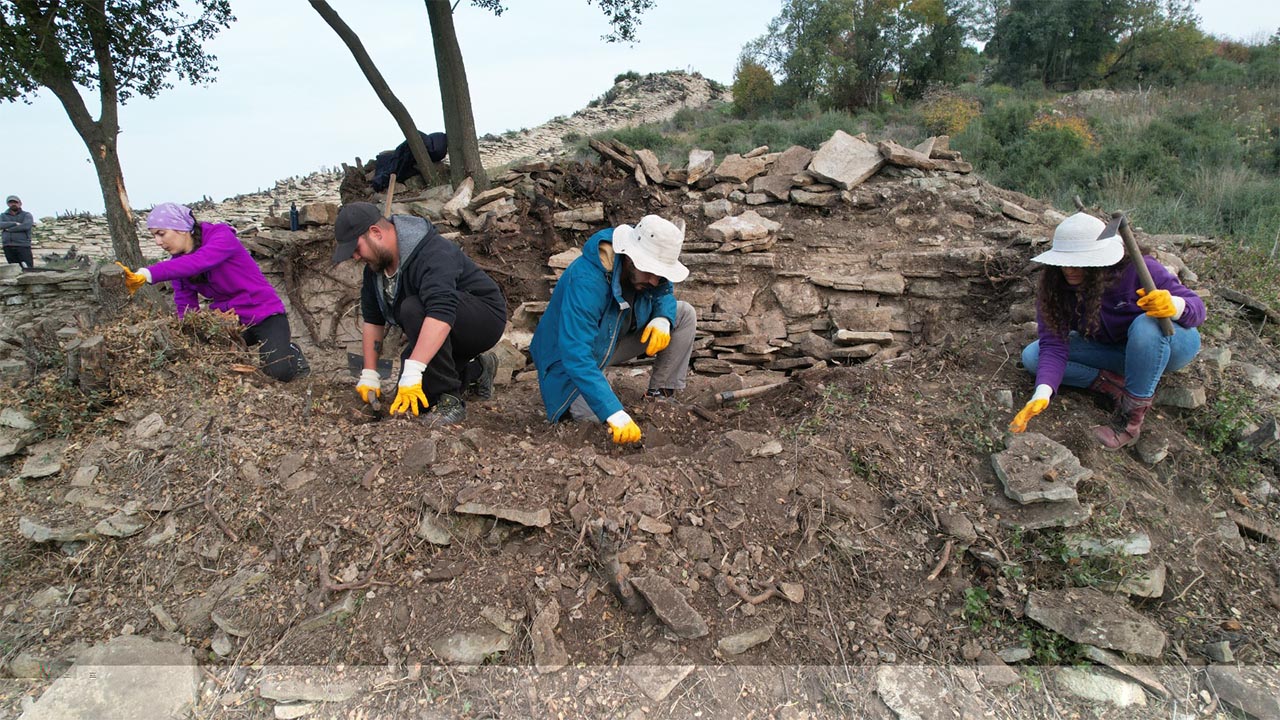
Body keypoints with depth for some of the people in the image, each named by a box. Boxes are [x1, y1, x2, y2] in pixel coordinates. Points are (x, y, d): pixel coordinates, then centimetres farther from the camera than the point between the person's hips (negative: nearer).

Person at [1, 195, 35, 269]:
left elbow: (26, 226, -12)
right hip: (8, 247, 4)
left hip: (23, 246, -4)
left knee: (28, 269, -12)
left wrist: (8, 229, -6)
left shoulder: (26, 215, 7)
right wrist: (15, 223, -12)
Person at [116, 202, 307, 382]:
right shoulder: (177, 262, 4)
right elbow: (186, 306, 1)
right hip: (227, 320, 8)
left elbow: (196, 263, -37)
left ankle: (289, 352, 10)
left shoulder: (221, 236, -17)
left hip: (263, 313, -7)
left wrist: (147, 274, -45)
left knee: (280, 372, -26)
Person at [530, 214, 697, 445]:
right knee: (603, 419, -30)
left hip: (613, 341, 7)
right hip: (571, 361, -7)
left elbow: (664, 293, 8)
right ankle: (569, 400, 3)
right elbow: (577, 357, -43)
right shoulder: (586, 281, -37)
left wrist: (663, 318, -18)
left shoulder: (645, 270, -15)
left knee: (685, 314, -5)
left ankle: (660, 395, 2)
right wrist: (615, 414, -50)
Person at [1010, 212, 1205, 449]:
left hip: (1167, 346, -3)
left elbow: (1196, 307, -21)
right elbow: (1053, 345, -26)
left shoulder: (1137, 269, -29)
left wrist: (1173, 306, -47)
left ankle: (1132, 418, -28)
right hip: (1115, 351, 3)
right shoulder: (1055, 287, -21)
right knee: (1031, 356, -14)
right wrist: (1042, 394, -42)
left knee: (1147, 324, -39)